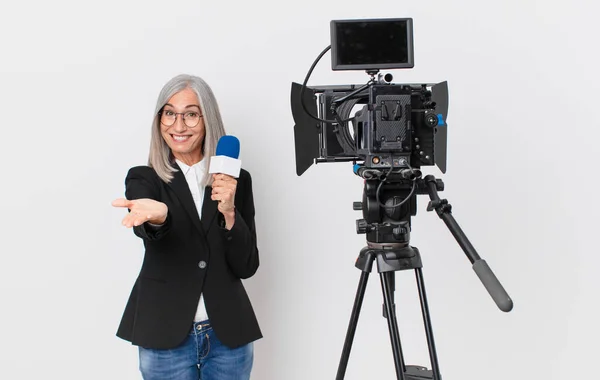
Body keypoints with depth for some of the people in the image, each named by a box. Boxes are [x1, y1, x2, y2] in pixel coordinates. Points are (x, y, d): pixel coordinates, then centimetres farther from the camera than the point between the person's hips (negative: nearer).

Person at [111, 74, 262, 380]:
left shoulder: (236, 180, 2)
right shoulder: (143, 179, -1)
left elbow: (246, 266, -1)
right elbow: (143, 226, -24)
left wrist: (228, 211, -16)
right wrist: (155, 214, -46)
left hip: (228, 336, 2)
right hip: (166, 338, -1)